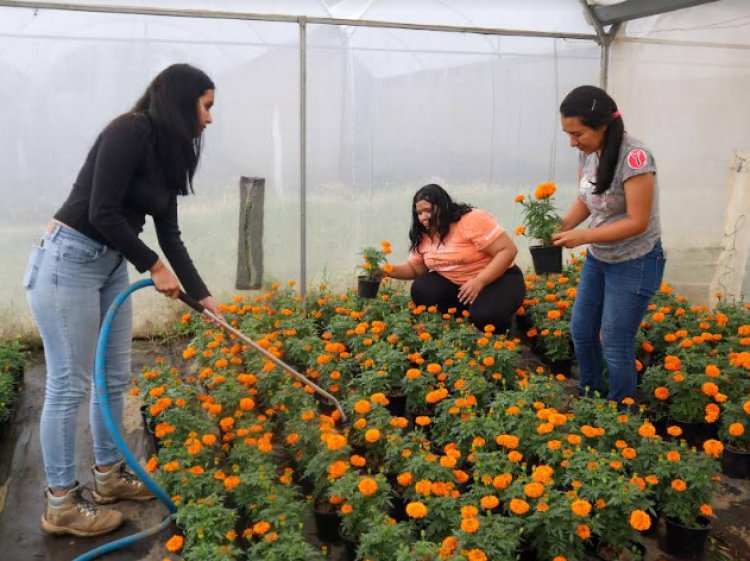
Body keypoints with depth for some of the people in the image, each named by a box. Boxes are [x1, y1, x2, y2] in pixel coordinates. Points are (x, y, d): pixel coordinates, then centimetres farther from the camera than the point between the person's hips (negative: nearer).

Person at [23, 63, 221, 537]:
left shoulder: (167, 153, 10)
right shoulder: (130, 131, -17)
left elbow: (170, 234, 12)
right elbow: (102, 213, -22)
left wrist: (202, 294, 11)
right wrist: (154, 266, -12)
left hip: (111, 267, 9)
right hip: (68, 261, -9)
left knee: (115, 379, 15)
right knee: (70, 385, -2)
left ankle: (109, 476, 31)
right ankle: (61, 504, 12)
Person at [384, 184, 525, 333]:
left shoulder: (473, 220, -21)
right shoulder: (423, 235, 0)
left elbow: (508, 250, -24)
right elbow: (414, 268, 11)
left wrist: (479, 282, -31)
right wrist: (389, 270, -9)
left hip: (498, 278, -6)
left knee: (485, 316, -34)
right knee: (421, 291, -17)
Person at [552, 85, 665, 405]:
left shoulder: (635, 158, -27)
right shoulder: (588, 153, -5)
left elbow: (637, 223, -26)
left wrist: (582, 237, -27)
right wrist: (560, 226, -12)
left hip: (634, 265, -8)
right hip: (597, 259, 8)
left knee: (615, 346, 1)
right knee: (581, 331, 17)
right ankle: (588, 399, 38)